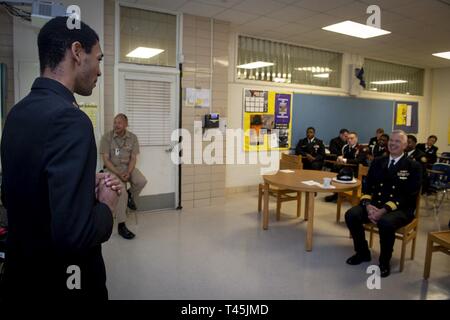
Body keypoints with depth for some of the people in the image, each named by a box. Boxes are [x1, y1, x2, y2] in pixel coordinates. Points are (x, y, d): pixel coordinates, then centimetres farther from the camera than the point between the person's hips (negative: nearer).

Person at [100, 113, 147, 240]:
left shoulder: (133, 137, 0)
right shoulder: (107, 137, -7)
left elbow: (133, 158, 0)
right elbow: (106, 159, -8)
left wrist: (128, 173, -18)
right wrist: (118, 174, -19)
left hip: (128, 167, 3)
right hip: (112, 168, -3)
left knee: (141, 181, -27)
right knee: (122, 193, -23)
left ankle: (130, 197, 7)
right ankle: (121, 225, -10)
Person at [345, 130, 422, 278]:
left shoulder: (413, 166, -1)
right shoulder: (378, 162, 12)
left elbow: (408, 196, -11)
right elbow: (367, 186, 7)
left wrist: (384, 210, -24)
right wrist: (368, 205, -15)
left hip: (401, 209, -4)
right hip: (375, 204, 4)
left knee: (385, 222, -36)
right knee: (351, 215, -21)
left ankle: (384, 262, -9)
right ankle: (362, 253, 2)